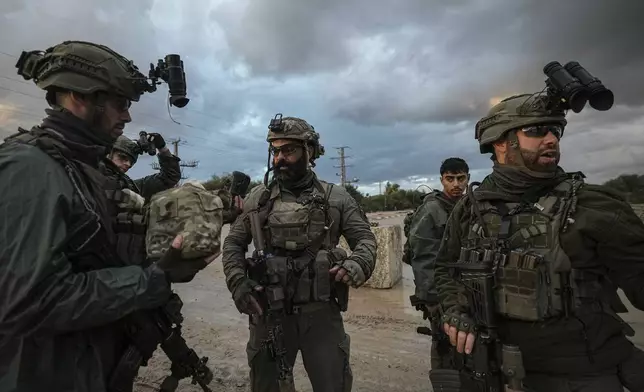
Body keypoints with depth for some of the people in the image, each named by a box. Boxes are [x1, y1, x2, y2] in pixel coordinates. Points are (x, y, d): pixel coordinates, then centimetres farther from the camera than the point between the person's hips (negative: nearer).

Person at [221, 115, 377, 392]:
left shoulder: (335, 198, -1)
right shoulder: (257, 198, 4)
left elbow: (365, 239, 1)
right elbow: (233, 243, 9)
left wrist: (358, 265, -20)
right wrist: (237, 282, -7)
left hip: (321, 312, -1)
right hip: (269, 312, 2)